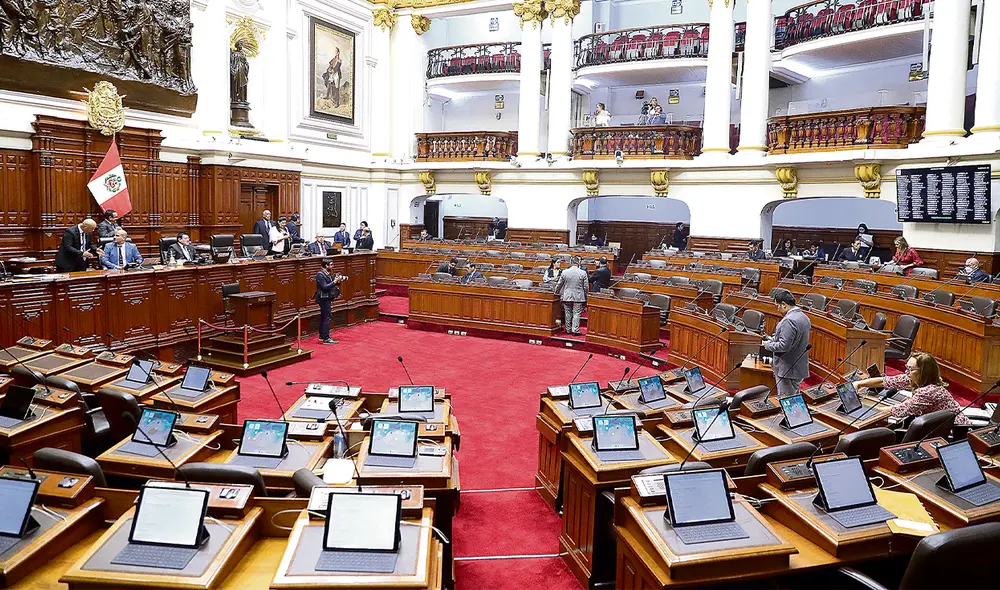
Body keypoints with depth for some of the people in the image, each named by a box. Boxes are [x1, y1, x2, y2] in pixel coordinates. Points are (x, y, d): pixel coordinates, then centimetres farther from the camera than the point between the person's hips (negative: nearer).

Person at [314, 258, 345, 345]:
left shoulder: (328, 274, 12)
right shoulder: (320, 275, -16)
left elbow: (330, 285, 15)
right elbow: (325, 287, -23)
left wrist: (339, 281, 0)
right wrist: (335, 281, -23)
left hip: (327, 299, 10)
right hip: (324, 298, -10)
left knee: (324, 317, 15)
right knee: (328, 317, -11)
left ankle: (322, 336, 23)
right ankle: (326, 338, -11)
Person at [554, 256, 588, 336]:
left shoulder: (565, 272, -4)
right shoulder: (583, 273, -7)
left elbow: (559, 284, 5)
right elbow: (585, 287, -1)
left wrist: (556, 292, 22)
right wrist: (585, 297, 10)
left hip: (567, 296, 2)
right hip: (578, 297, -1)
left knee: (567, 314, 11)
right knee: (576, 314, 2)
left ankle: (568, 330, 18)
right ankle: (575, 330, 2)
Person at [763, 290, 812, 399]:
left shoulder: (788, 321, -22)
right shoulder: (804, 317, 10)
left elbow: (784, 346, -24)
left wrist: (768, 345, -8)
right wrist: (773, 339, 13)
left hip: (787, 369, -10)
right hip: (800, 368, 10)